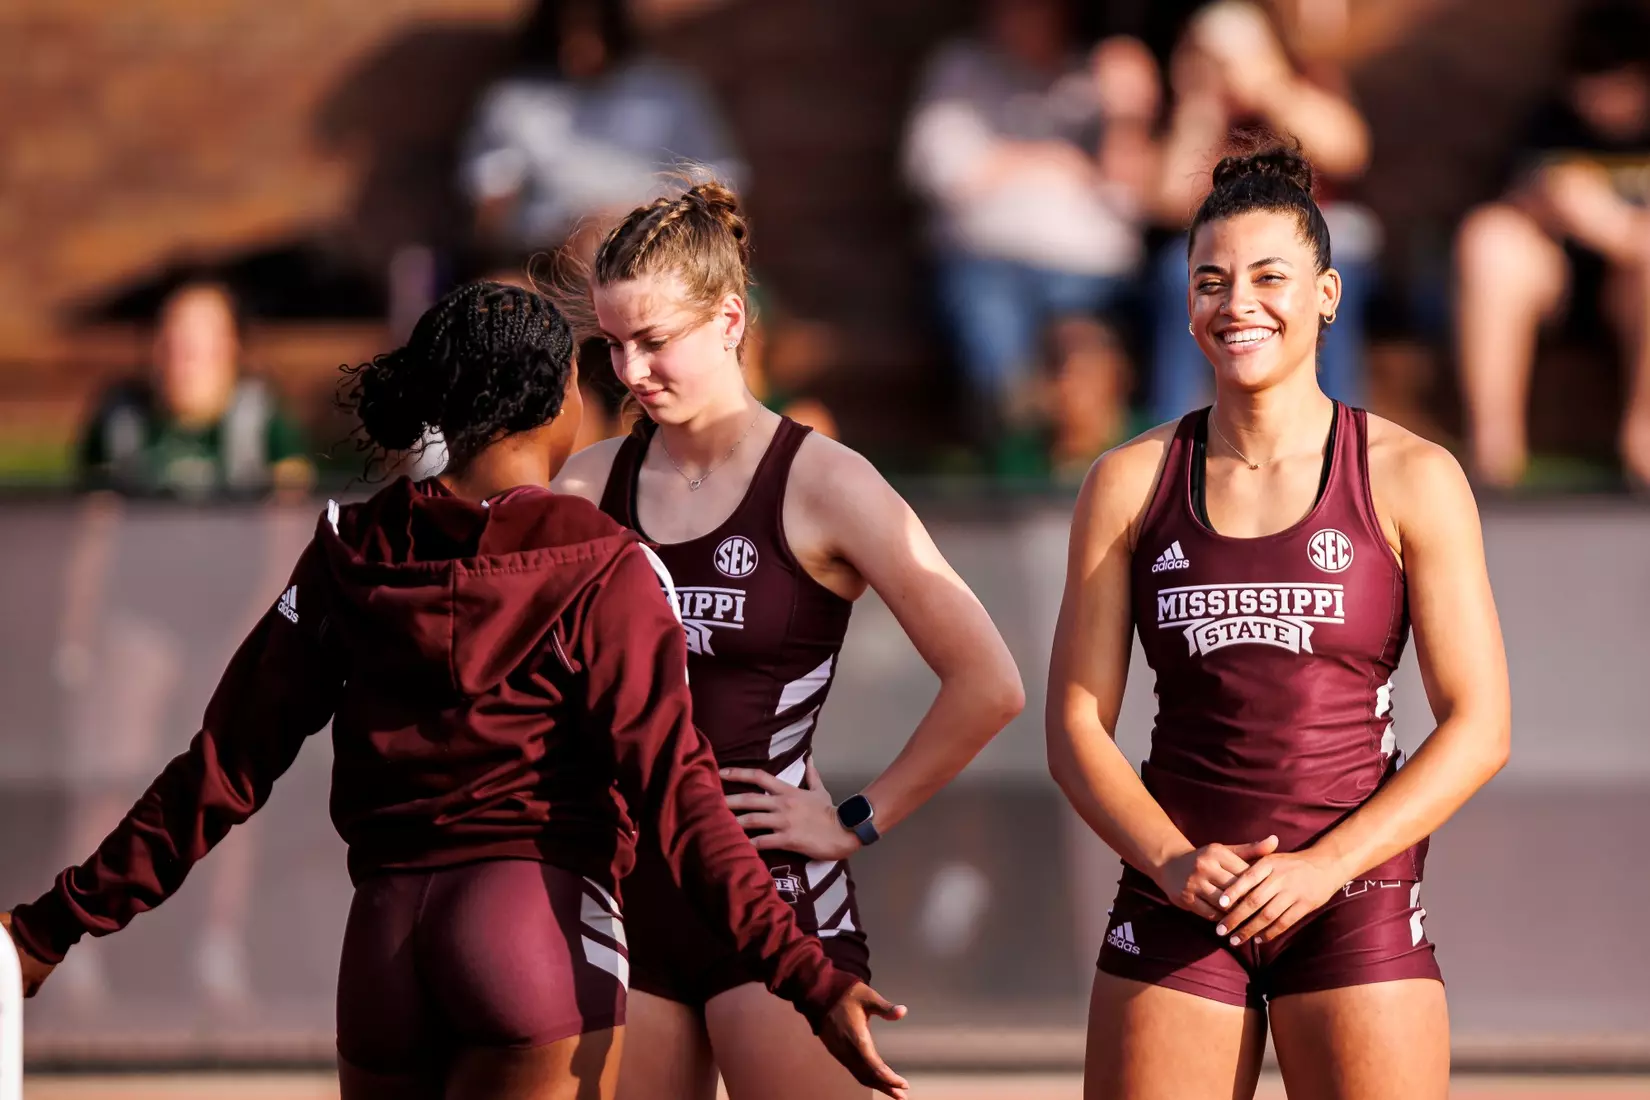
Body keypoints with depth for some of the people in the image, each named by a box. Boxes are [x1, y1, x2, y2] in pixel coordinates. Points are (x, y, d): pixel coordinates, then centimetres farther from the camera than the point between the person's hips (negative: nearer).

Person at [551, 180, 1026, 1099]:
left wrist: (859, 822, -6)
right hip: (624, 896, 5)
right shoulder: (591, 486, 9)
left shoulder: (820, 485, -5)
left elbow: (988, 687, -9)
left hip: (775, 895, -5)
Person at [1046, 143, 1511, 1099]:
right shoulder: (1131, 484, 7)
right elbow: (1077, 726, 6)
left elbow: (1478, 729, -3)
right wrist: (1171, 864, -11)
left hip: (1353, 900, -2)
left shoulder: (1409, 480, 0)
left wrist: (1325, 866, -13)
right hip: (1176, 907, 2)